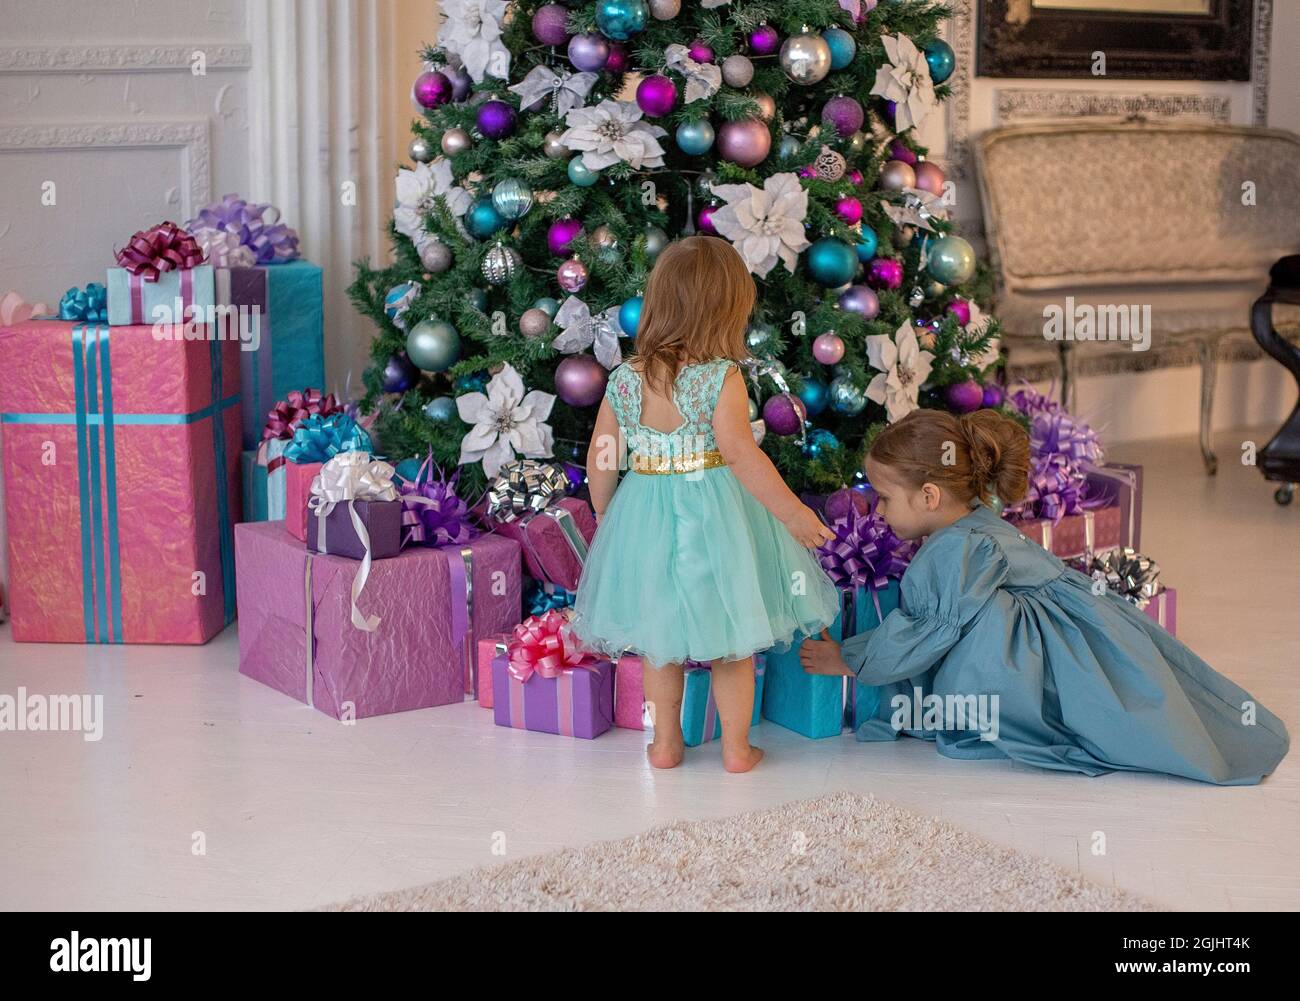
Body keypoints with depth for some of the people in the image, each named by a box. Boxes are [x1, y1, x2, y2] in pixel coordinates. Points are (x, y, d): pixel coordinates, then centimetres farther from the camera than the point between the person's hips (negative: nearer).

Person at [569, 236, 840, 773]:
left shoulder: (625, 379, -1)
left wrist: (605, 518, 19)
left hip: (644, 521, 4)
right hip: (713, 520, -4)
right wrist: (792, 512, -20)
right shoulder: (721, 378, -16)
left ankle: (665, 743, 27)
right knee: (731, 642, 11)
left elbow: (599, 461, 4)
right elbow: (739, 453, -24)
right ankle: (737, 748, 20)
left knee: (658, 637, 19)